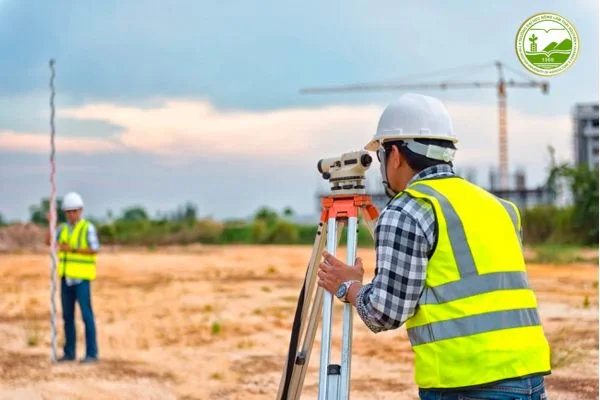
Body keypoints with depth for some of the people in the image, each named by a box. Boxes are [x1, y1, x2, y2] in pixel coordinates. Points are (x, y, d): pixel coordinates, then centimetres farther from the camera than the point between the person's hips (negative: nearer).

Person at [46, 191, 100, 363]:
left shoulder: (88, 228, -8)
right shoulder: (64, 229, 11)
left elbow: (94, 250, -19)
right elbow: (49, 242, -4)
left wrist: (72, 249, -24)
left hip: (82, 277, -7)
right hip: (67, 276, 7)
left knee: (86, 314, -8)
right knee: (67, 315, 7)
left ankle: (92, 353, -5)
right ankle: (69, 353, 13)